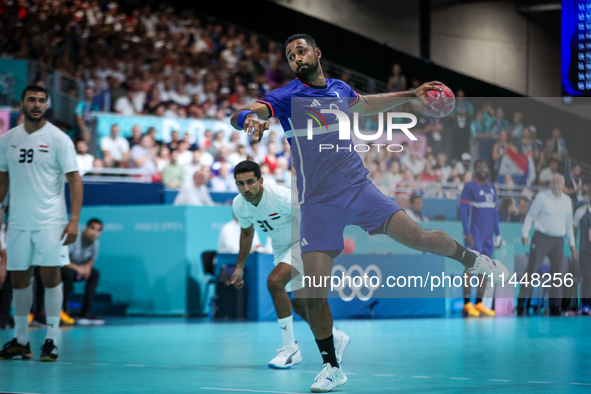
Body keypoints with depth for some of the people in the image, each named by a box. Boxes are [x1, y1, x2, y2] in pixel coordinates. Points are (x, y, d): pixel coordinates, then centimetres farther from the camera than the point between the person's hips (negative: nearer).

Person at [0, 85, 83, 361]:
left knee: (50, 276, -6)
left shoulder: (58, 139, -4)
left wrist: (74, 219, -15)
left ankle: (51, 340, 1)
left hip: (50, 222, -4)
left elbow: (75, 180, -6)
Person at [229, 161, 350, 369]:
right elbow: (247, 232, 11)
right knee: (299, 305, 13)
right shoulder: (239, 205, -11)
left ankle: (290, 348, -20)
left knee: (274, 281, -28)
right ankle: (336, 338, 39)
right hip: (280, 248, 7)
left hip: (303, 242, -7)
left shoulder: (282, 197, -31)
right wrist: (240, 267, 12)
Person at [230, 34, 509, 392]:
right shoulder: (287, 97, -5)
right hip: (317, 204, -2)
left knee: (417, 236, -11)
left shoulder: (339, 89, 9)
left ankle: (472, 258, 21)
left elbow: (366, 104, 33)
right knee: (315, 292, -10)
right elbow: (239, 116, -22)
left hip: (358, 186, 3)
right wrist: (252, 118, -46)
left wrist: (411, 95, 31)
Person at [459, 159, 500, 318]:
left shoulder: (492, 187, 16)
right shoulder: (469, 187, -4)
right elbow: (463, 210, -9)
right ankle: (467, 304, -9)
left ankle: (479, 304, 10)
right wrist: (467, 233, -17)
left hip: (488, 235, 7)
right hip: (475, 234, -7)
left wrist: (497, 233, 16)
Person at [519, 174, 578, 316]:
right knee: (531, 270, -9)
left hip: (558, 241, 4)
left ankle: (554, 307, 11)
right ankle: (521, 304, -8)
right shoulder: (542, 197, -3)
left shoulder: (567, 201, 11)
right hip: (541, 238, -4)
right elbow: (530, 216, 0)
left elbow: (569, 224, 19)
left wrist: (572, 244, 18)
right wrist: (525, 234, -11)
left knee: (557, 273, 4)